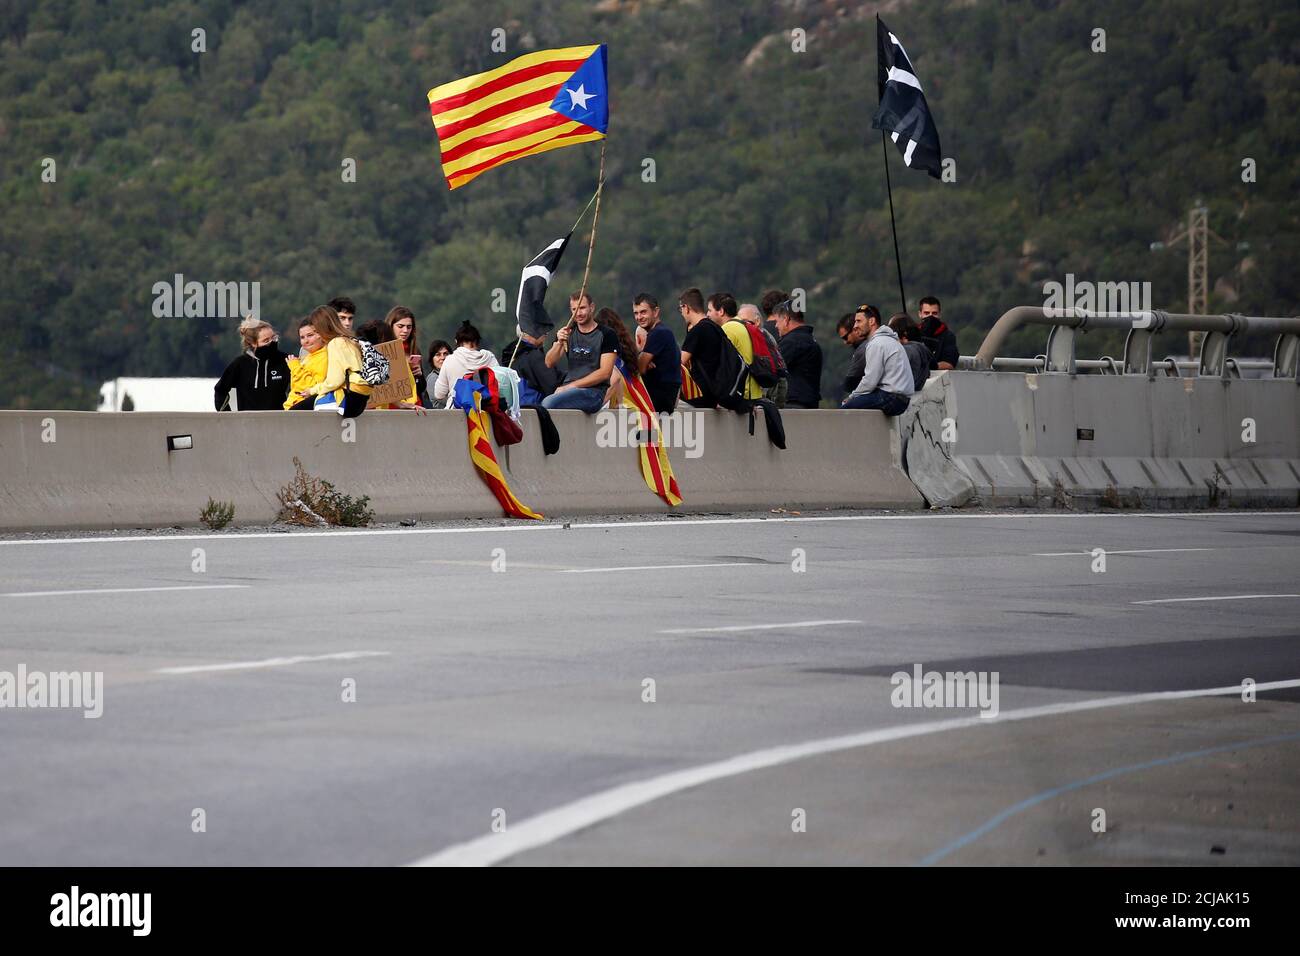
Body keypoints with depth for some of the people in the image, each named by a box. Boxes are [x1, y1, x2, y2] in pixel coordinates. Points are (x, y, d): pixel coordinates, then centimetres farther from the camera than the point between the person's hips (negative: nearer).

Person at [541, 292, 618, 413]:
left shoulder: (606, 334, 2)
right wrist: (559, 343, -11)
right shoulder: (568, 332, 17)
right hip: (569, 388, 5)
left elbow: (605, 373, -6)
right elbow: (549, 364, 9)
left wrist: (571, 386, -11)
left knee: (548, 403, -32)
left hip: (593, 391, -5)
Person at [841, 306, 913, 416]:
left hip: (892, 398, -10)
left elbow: (870, 381, -15)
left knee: (845, 408, -14)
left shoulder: (877, 344, -11)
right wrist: (854, 397, 14)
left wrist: (852, 397, -1)